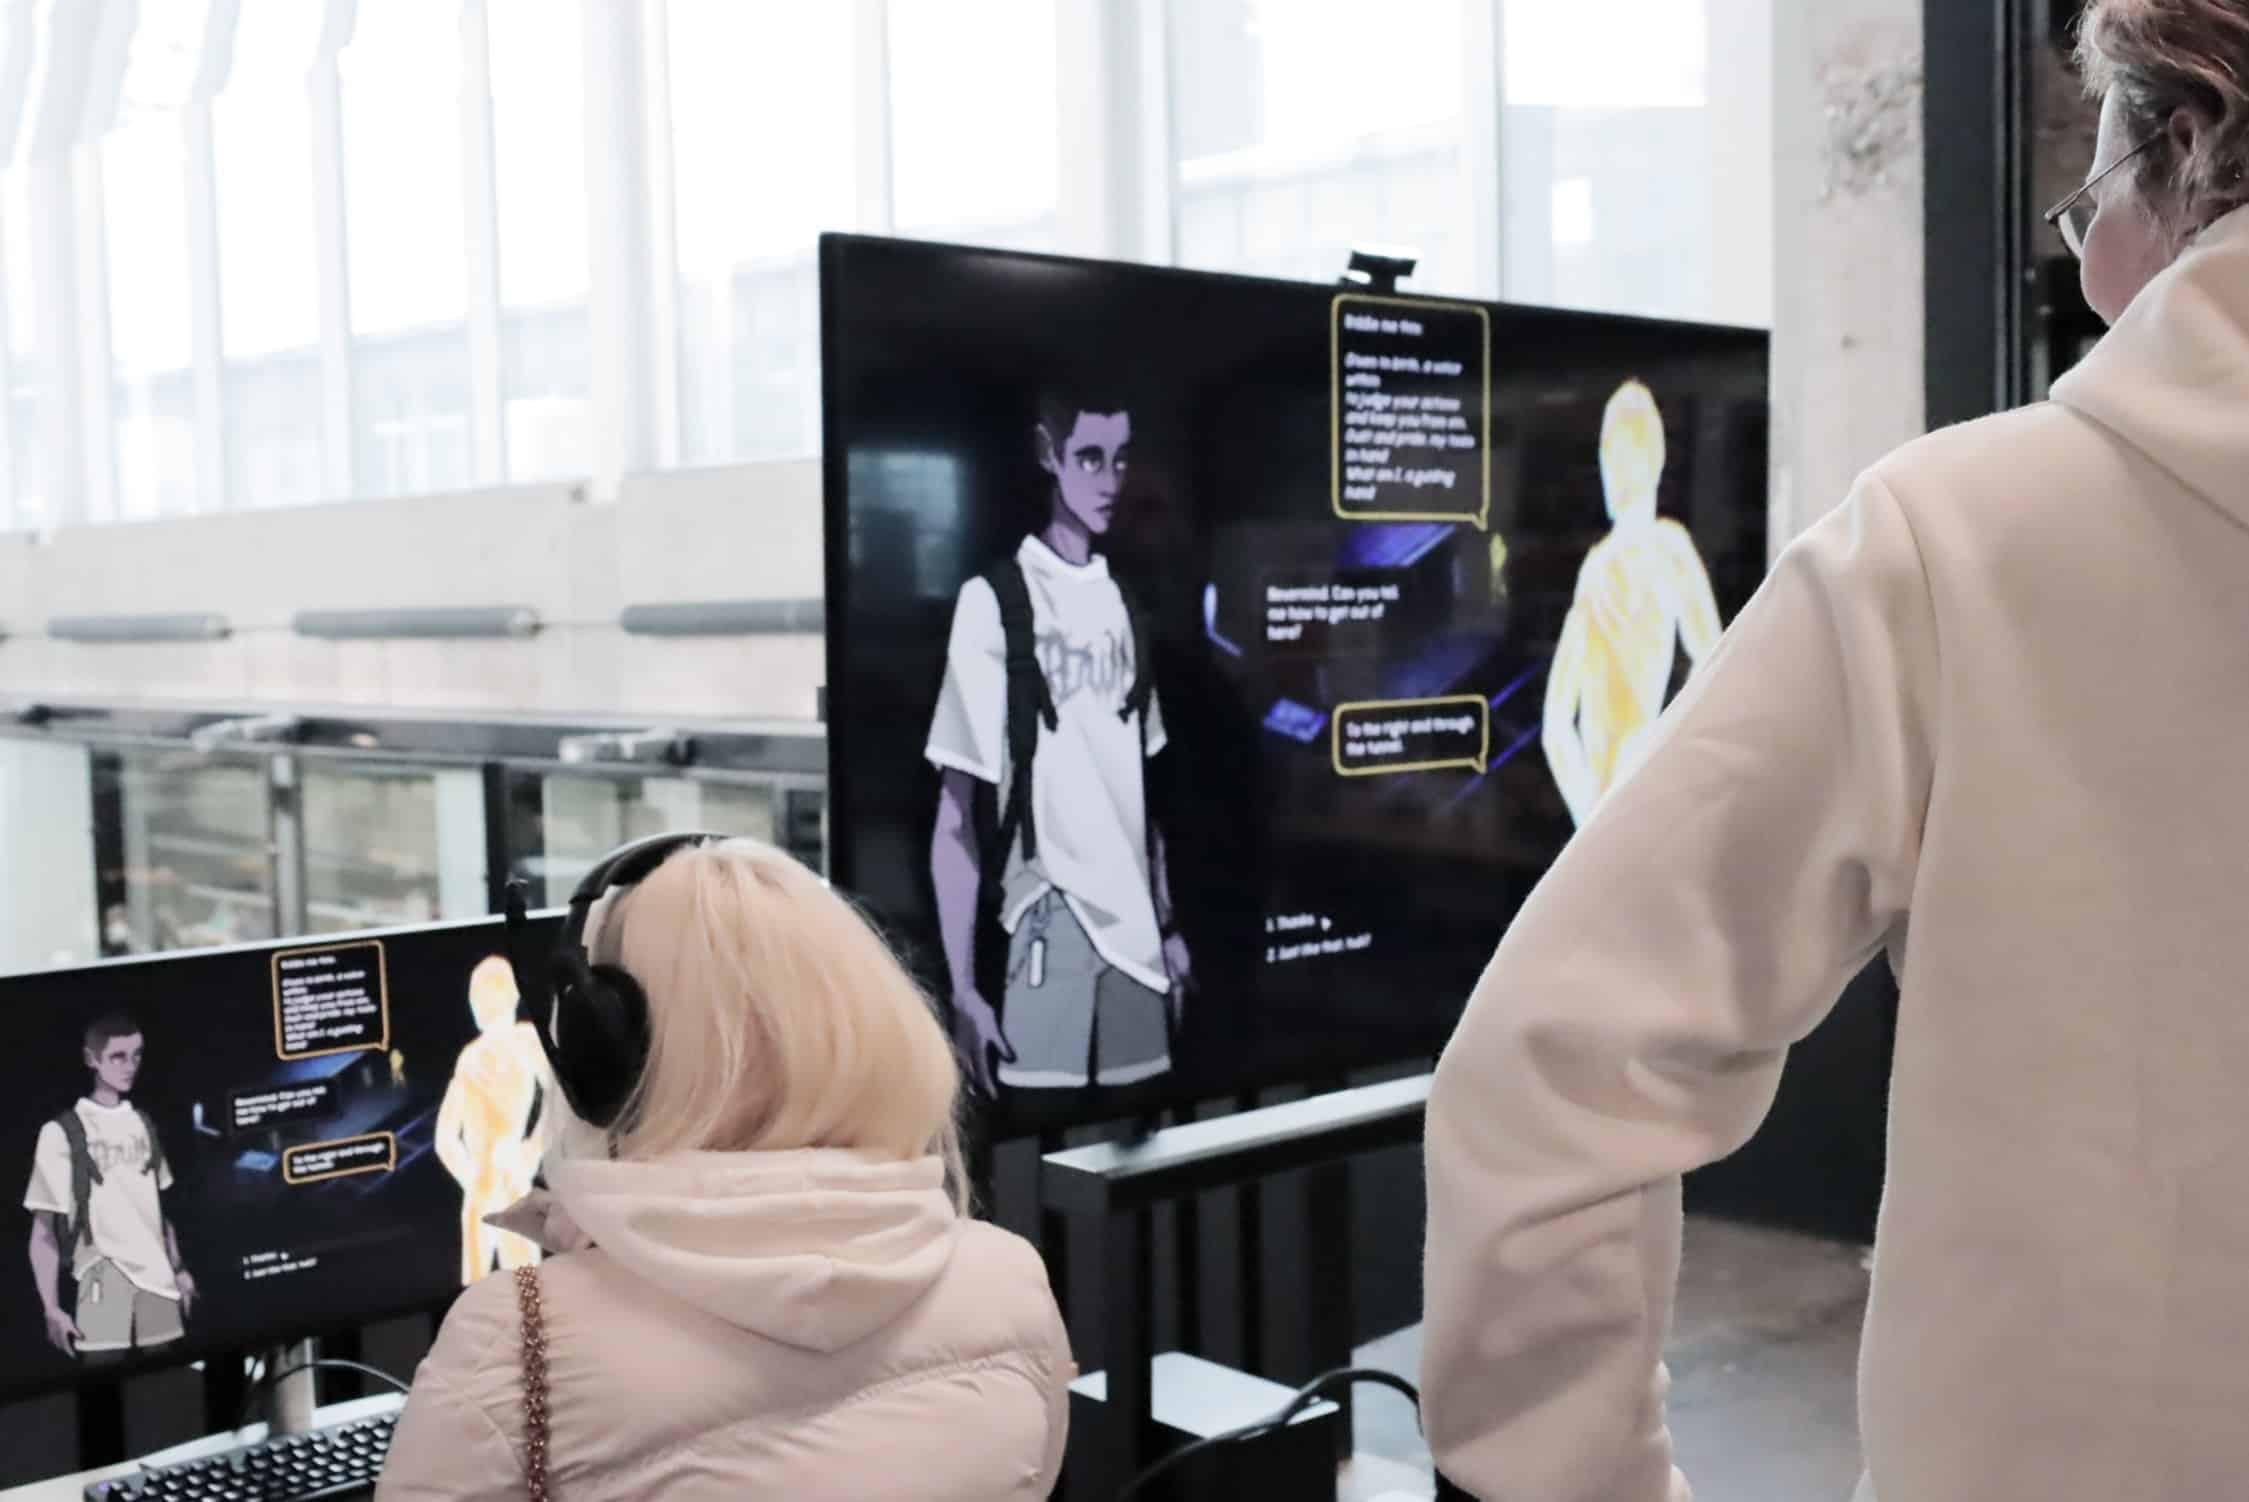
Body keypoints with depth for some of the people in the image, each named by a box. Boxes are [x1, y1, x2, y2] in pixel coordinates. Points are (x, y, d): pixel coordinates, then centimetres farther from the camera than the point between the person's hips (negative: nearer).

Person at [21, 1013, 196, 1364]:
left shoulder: (143, 1124, 12)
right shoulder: (62, 1132, -3)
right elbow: (44, 1231, -3)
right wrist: (51, 1308, -8)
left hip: (158, 1279, 4)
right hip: (104, 1281, -4)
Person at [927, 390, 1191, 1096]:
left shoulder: (1122, 604, 12)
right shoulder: (993, 600, -7)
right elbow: (957, 811, -8)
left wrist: (1168, 926, 13)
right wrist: (964, 988, -11)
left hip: (1135, 925, 6)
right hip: (1049, 924, -6)